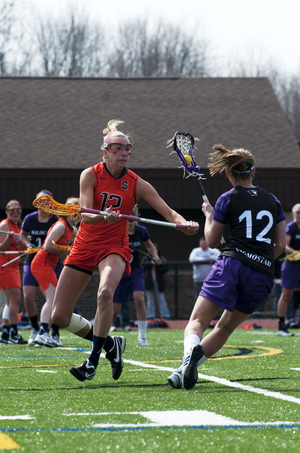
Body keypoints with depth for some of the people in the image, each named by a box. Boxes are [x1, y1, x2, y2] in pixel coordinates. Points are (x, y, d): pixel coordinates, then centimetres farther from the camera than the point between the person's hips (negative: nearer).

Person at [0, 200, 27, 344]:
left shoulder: (17, 227, 16)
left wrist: (20, 240, -1)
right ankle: (14, 334, -19)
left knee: (12, 301, 9)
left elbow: (23, 249, 18)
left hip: (13, 266, 9)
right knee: (15, 298, -16)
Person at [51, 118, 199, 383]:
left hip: (114, 247, -1)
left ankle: (93, 361, -25)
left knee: (105, 293, -35)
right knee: (59, 316, -2)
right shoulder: (90, 175, -8)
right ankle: (110, 344, 20)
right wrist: (105, 216, -41)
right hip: (84, 246, 1)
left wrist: (184, 224, -32)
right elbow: (85, 215, -19)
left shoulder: (137, 184, -5)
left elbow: (169, 212, -10)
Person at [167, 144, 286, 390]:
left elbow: (212, 241, 13)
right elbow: (281, 245, 17)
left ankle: (191, 353, -42)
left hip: (233, 265, -4)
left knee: (197, 322, -9)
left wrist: (208, 215, 28)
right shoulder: (272, 200, 16)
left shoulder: (228, 199, 6)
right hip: (264, 276, 4)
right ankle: (187, 369, 1)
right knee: (225, 328, 16)